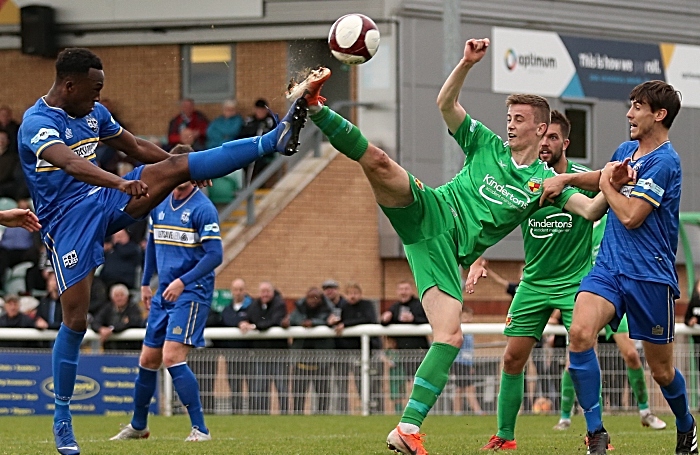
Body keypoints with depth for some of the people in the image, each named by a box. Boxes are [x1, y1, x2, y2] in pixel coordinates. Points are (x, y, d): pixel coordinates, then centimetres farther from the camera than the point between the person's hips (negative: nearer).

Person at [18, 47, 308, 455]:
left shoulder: (93, 112, 8)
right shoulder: (37, 123, -18)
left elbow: (134, 146, 22)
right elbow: (71, 162, -37)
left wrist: (188, 167, 24)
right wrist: (121, 183, -52)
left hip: (105, 203, 6)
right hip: (68, 222, -6)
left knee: (174, 165, -11)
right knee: (75, 321, -9)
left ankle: (275, 141, -19)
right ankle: (62, 417, 4)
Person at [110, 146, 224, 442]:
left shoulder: (203, 209, -11)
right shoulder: (159, 205, 10)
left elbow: (215, 254, -15)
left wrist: (183, 282, -22)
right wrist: (145, 283, 21)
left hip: (191, 293, -7)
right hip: (163, 295, 7)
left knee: (172, 357, -18)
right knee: (148, 359, 12)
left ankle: (200, 429, -13)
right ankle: (138, 426, 28)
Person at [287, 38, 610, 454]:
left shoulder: (545, 182, 13)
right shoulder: (488, 145, 13)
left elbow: (591, 210, 2)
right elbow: (446, 104, 6)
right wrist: (467, 63, -9)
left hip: (447, 252, 1)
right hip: (431, 213, -1)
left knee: (450, 337, -15)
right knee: (379, 162, -30)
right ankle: (314, 104, -27)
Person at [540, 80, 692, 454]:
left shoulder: (664, 162, -13)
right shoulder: (625, 150, 11)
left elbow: (630, 215, -19)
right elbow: (605, 179, 34)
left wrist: (606, 183, -3)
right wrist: (567, 179, 17)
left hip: (650, 275, -6)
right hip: (609, 267, 6)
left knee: (660, 368, 7)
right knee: (580, 333, -21)